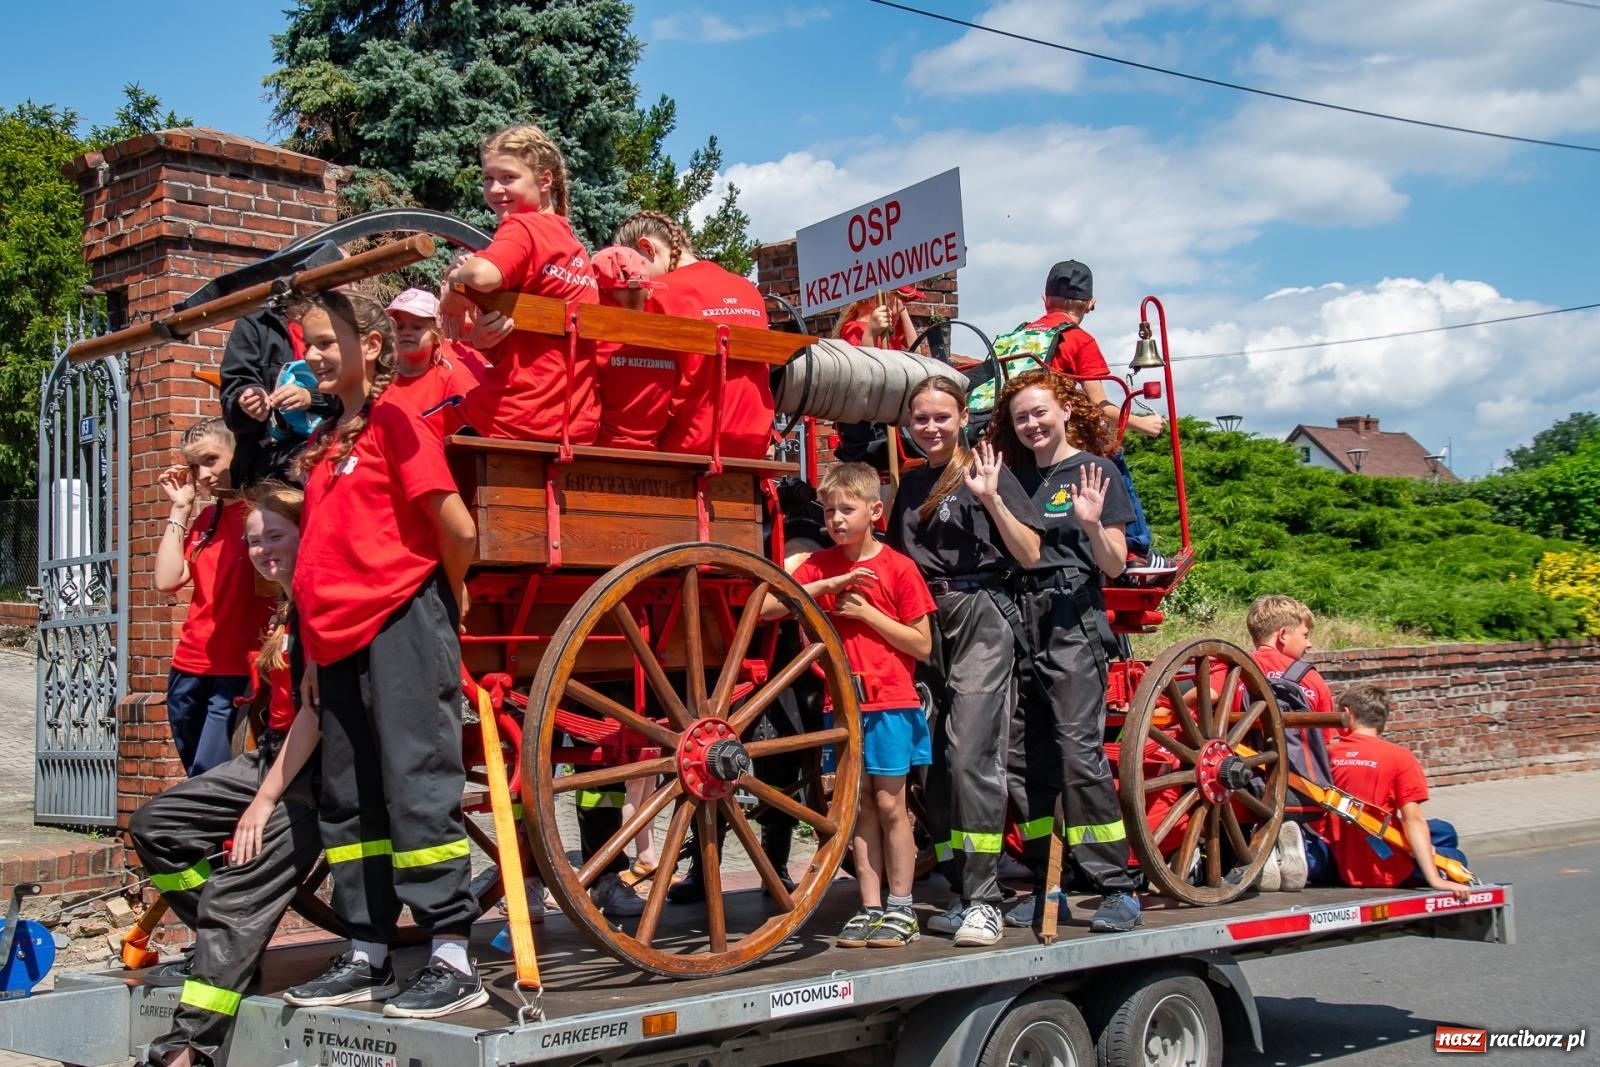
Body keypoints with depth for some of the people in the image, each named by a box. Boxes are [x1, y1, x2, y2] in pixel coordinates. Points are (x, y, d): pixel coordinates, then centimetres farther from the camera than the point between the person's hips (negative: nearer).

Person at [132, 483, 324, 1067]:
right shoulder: (284, 610, 17)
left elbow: (315, 707, -19)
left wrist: (266, 800, -19)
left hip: (318, 769, -10)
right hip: (273, 755, 10)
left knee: (235, 891, -19)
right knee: (155, 826, 7)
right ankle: (224, 949, 13)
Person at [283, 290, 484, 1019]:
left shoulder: (394, 422, -8)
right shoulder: (326, 441, 17)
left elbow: (457, 527, -13)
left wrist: (451, 601, 0)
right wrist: (316, 650, 17)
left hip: (401, 625, -9)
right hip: (342, 639, 9)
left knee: (417, 788, -7)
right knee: (349, 800, 12)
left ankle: (453, 960, -2)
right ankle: (367, 955, 22)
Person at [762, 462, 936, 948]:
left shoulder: (898, 568, -4)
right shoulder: (820, 565, 7)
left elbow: (922, 645, -4)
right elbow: (766, 608, -5)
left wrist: (868, 613, -12)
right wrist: (826, 586, -13)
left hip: (890, 705, -3)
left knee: (890, 805, 0)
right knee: (860, 807, 7)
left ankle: (901, 909, 9)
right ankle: (870, 908, 12)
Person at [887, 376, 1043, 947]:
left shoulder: (986, 473, 0)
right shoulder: (910, 484, 17)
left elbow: (1030, 556, -6)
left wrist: (991, 499, -16)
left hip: (979, 620, -6)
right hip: (923, 625, 6)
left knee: (972, 757, -12)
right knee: (934, 761, 4)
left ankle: (984, 902, -9)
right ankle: (961, 892, 13)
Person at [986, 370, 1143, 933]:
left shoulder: (1094, 472, 2)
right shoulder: (1016, 479, 17)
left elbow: (1114, 565, -2)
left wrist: (1092, 524, -20)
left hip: (1073, 623, -6)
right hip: (1020, 621, 6)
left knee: (1079, 751, -13)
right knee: (1025, 759, 3)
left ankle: (1118, 887, -7)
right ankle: (1046, 887, 11)